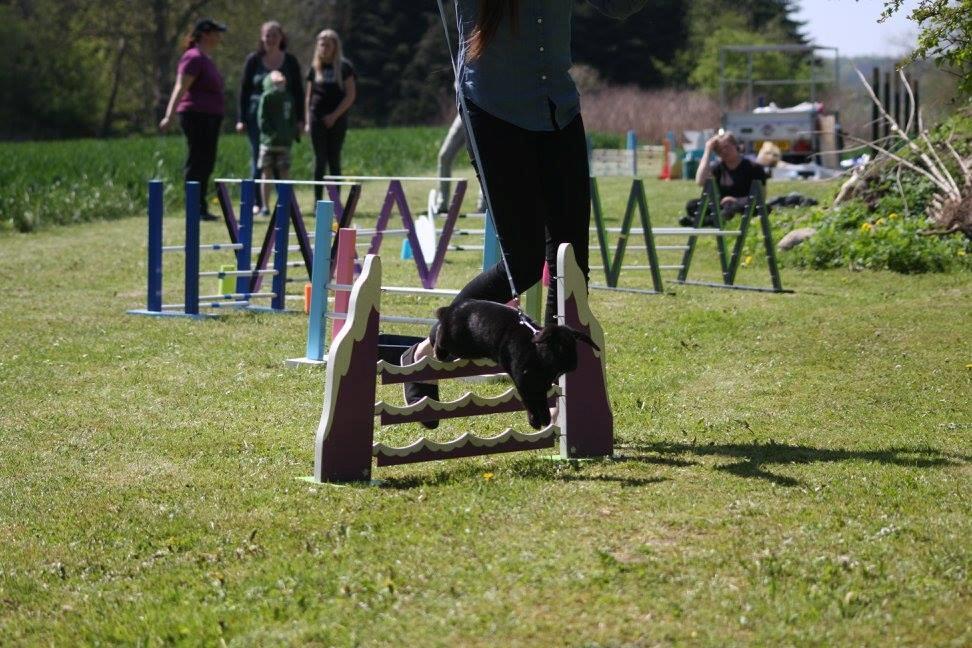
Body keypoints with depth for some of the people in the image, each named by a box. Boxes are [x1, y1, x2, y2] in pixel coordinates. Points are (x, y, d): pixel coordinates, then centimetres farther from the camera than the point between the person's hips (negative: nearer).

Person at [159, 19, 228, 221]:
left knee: (206, 165, 10)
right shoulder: (194, 58, -12)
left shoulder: (206, 58, 17)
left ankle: (200, 208, 14)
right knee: (197, 163, -7)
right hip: (196, 115, -10)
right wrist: (170, 115, -27)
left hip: (209, 118, 10)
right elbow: (180, 88, -20)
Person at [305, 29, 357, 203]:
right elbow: (309, 96, 12)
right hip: (318, 119, 2)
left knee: (334, 161, 1)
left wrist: (335, 115, -11)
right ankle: (318, 202, 3)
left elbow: (351, 95, -4)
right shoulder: (315, 68, 9)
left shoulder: (344, 67, 1)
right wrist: (308, 121, 5)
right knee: (320, 161, 1)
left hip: (337, 119, -2)